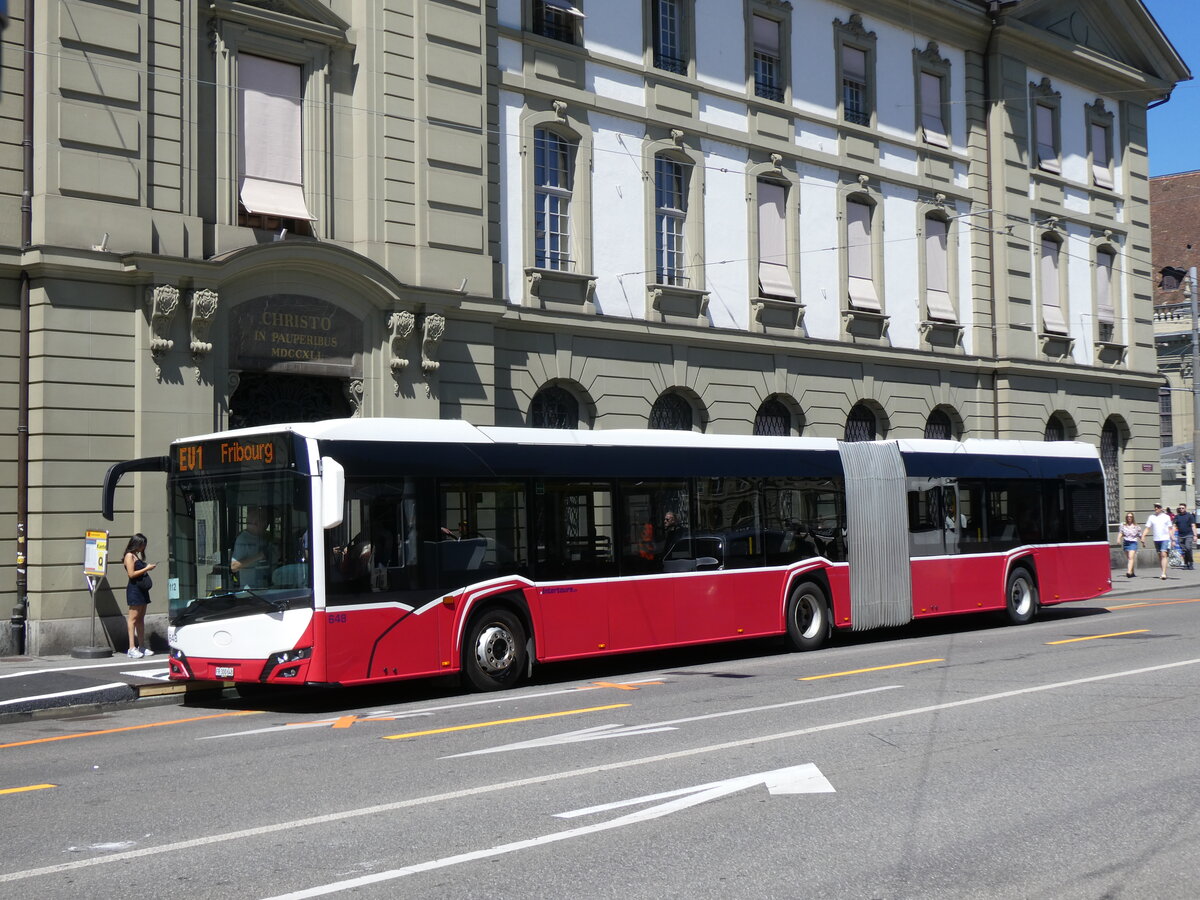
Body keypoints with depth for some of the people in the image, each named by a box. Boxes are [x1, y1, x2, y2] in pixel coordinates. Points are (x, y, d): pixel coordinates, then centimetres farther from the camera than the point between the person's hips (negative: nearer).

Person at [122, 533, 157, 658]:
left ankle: (142, 646, 12)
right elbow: (131, 573, -16)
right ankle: (132, 648, -11)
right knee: (134, 618, -9)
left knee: (141, 618, 9)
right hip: (134, 589, -9)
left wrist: (148, 567, 11)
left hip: (142, 589, 9)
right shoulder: (129, 556, -8)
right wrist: (146, 568, -12)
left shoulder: (137, 556, 19)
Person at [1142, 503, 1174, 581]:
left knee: (1163, 555, -14)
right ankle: (1164, 572, 20)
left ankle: (1164, 573, -20)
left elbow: (1170, 529, 9)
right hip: (1156, 539, 3)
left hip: (1165, 539, -3)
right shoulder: (1151, 517, 8)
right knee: (1159, 556, 9)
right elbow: (1147, 528, 6)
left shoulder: (1166, 517, 5)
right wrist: (1143, 536, -8)